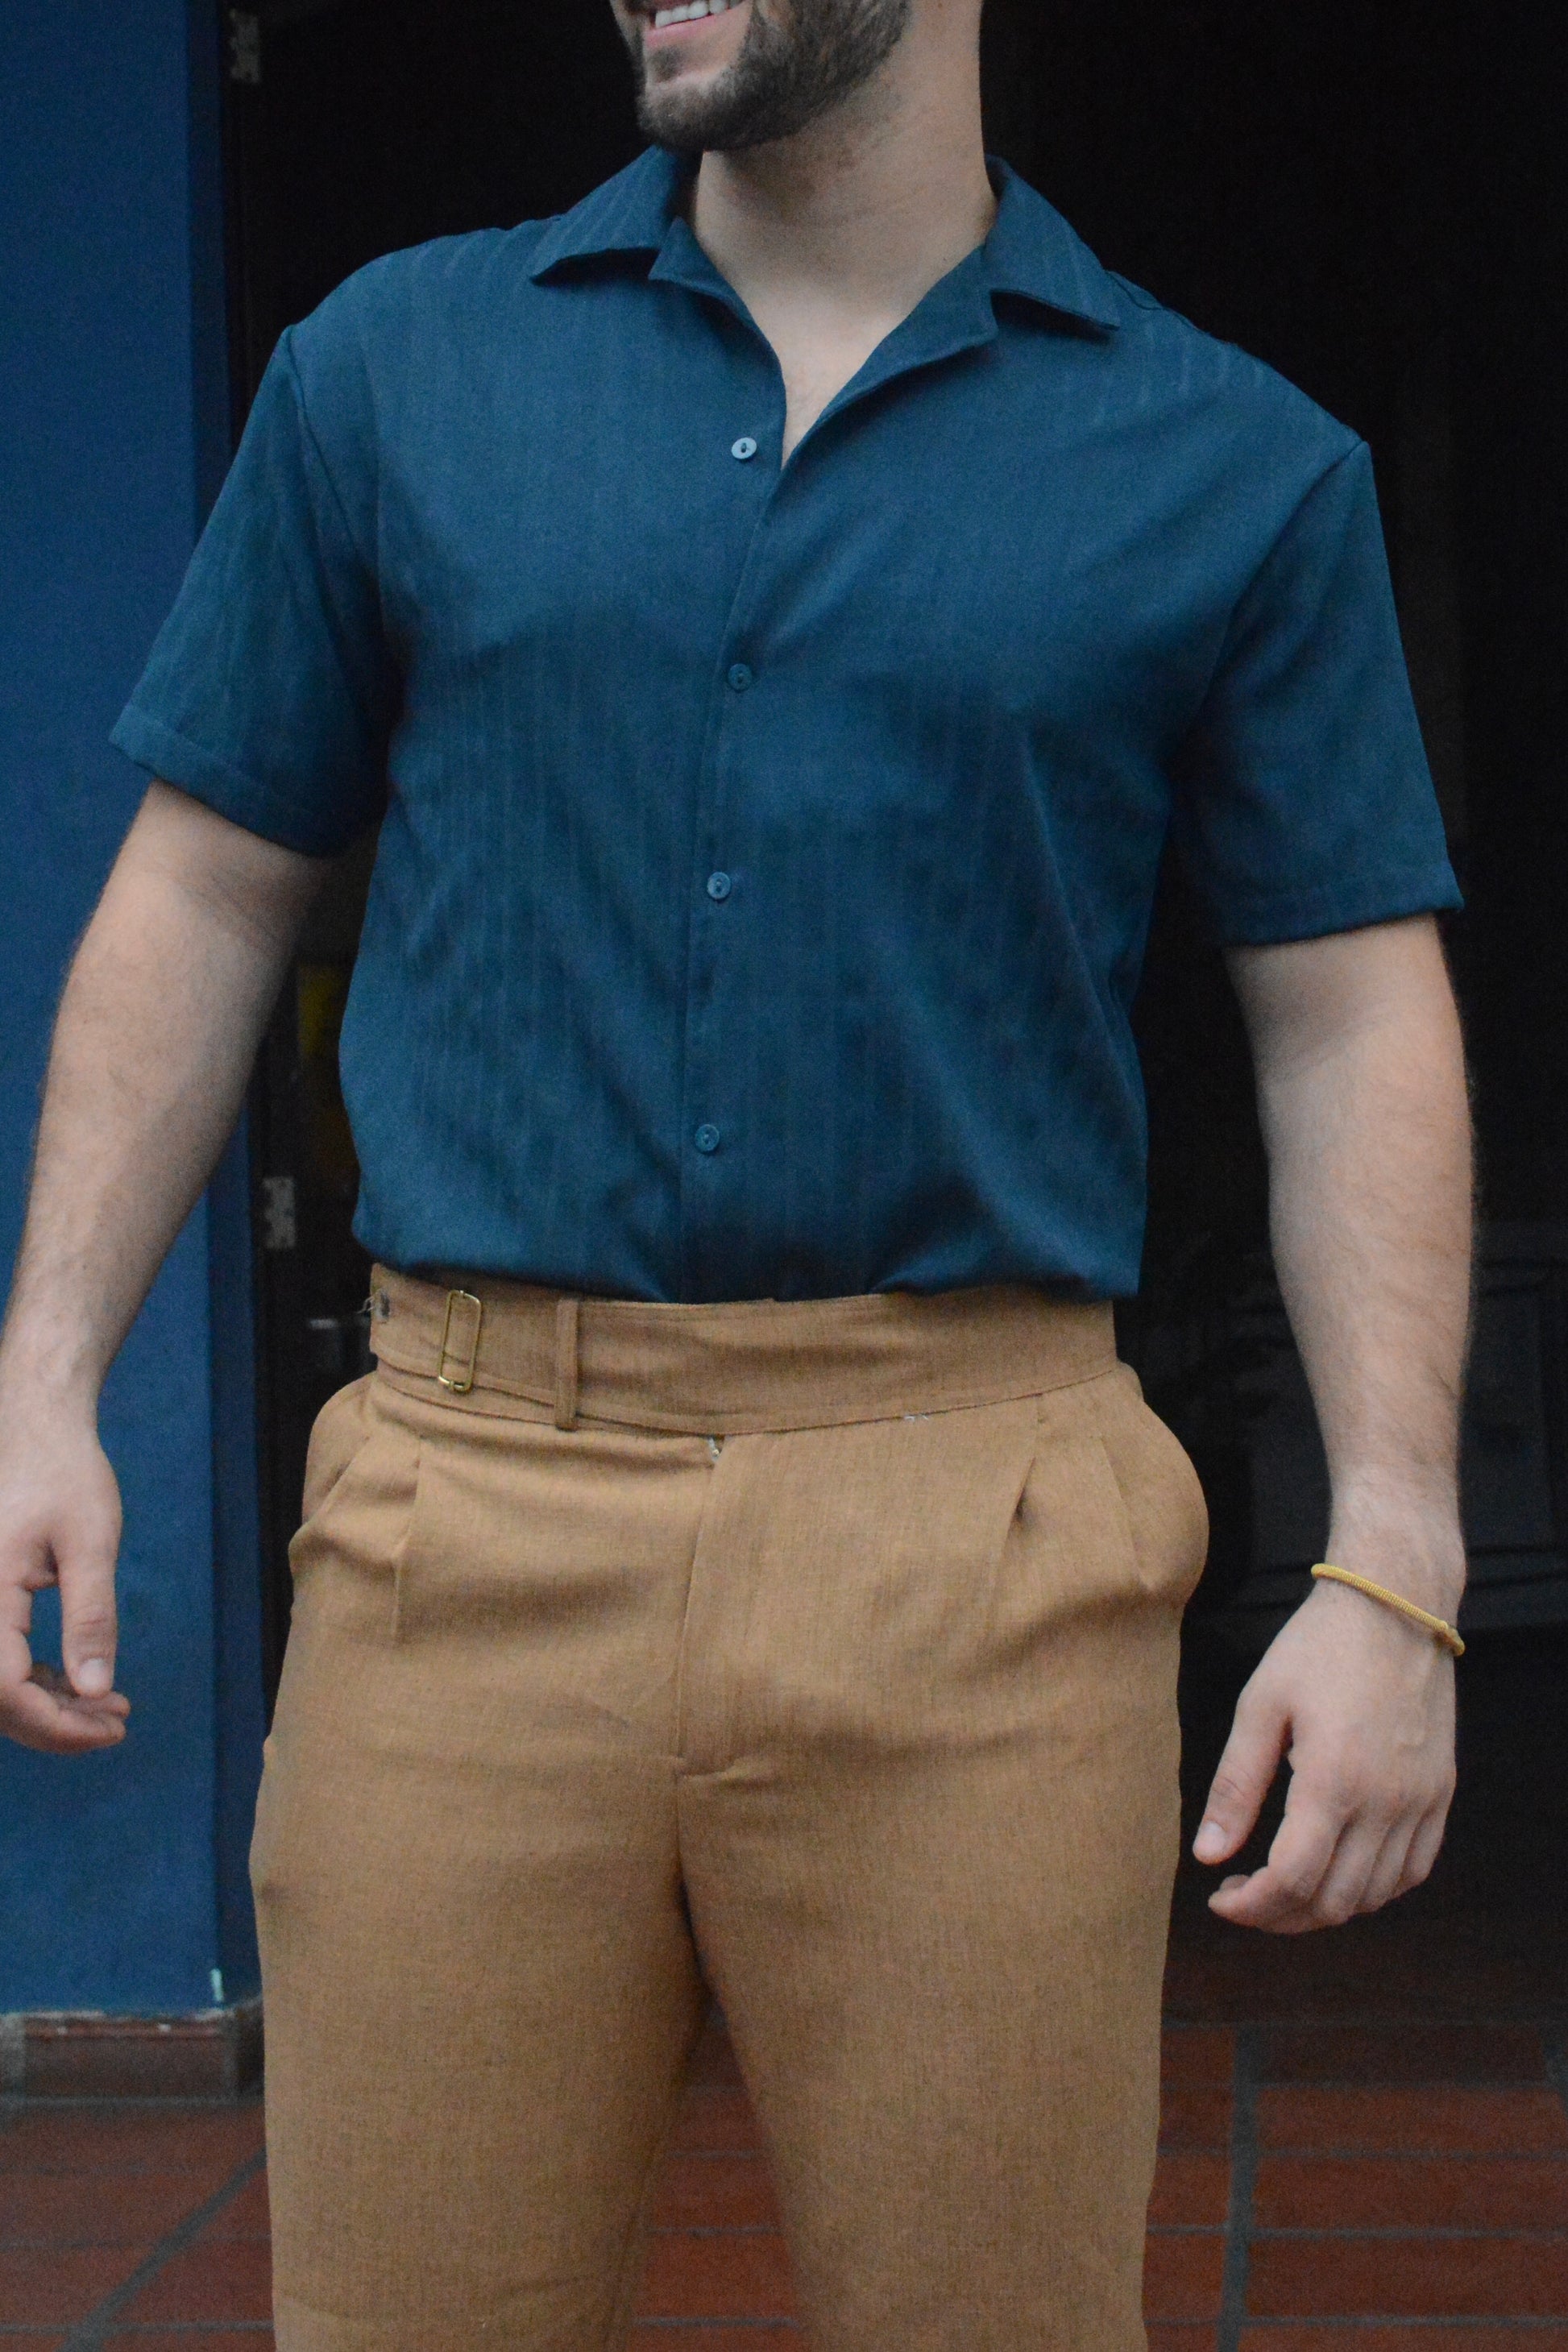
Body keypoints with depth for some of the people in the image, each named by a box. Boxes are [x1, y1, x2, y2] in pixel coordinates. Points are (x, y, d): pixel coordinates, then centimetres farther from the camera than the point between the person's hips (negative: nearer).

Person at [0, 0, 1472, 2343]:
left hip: (978, 1535, -1)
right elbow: (205, 899, 13)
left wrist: (1392, 1565, -5)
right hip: (466, 1513, 1)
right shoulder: (394, 369, 11)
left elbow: (1354, 1024, 5)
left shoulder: (1236, 465, 6)